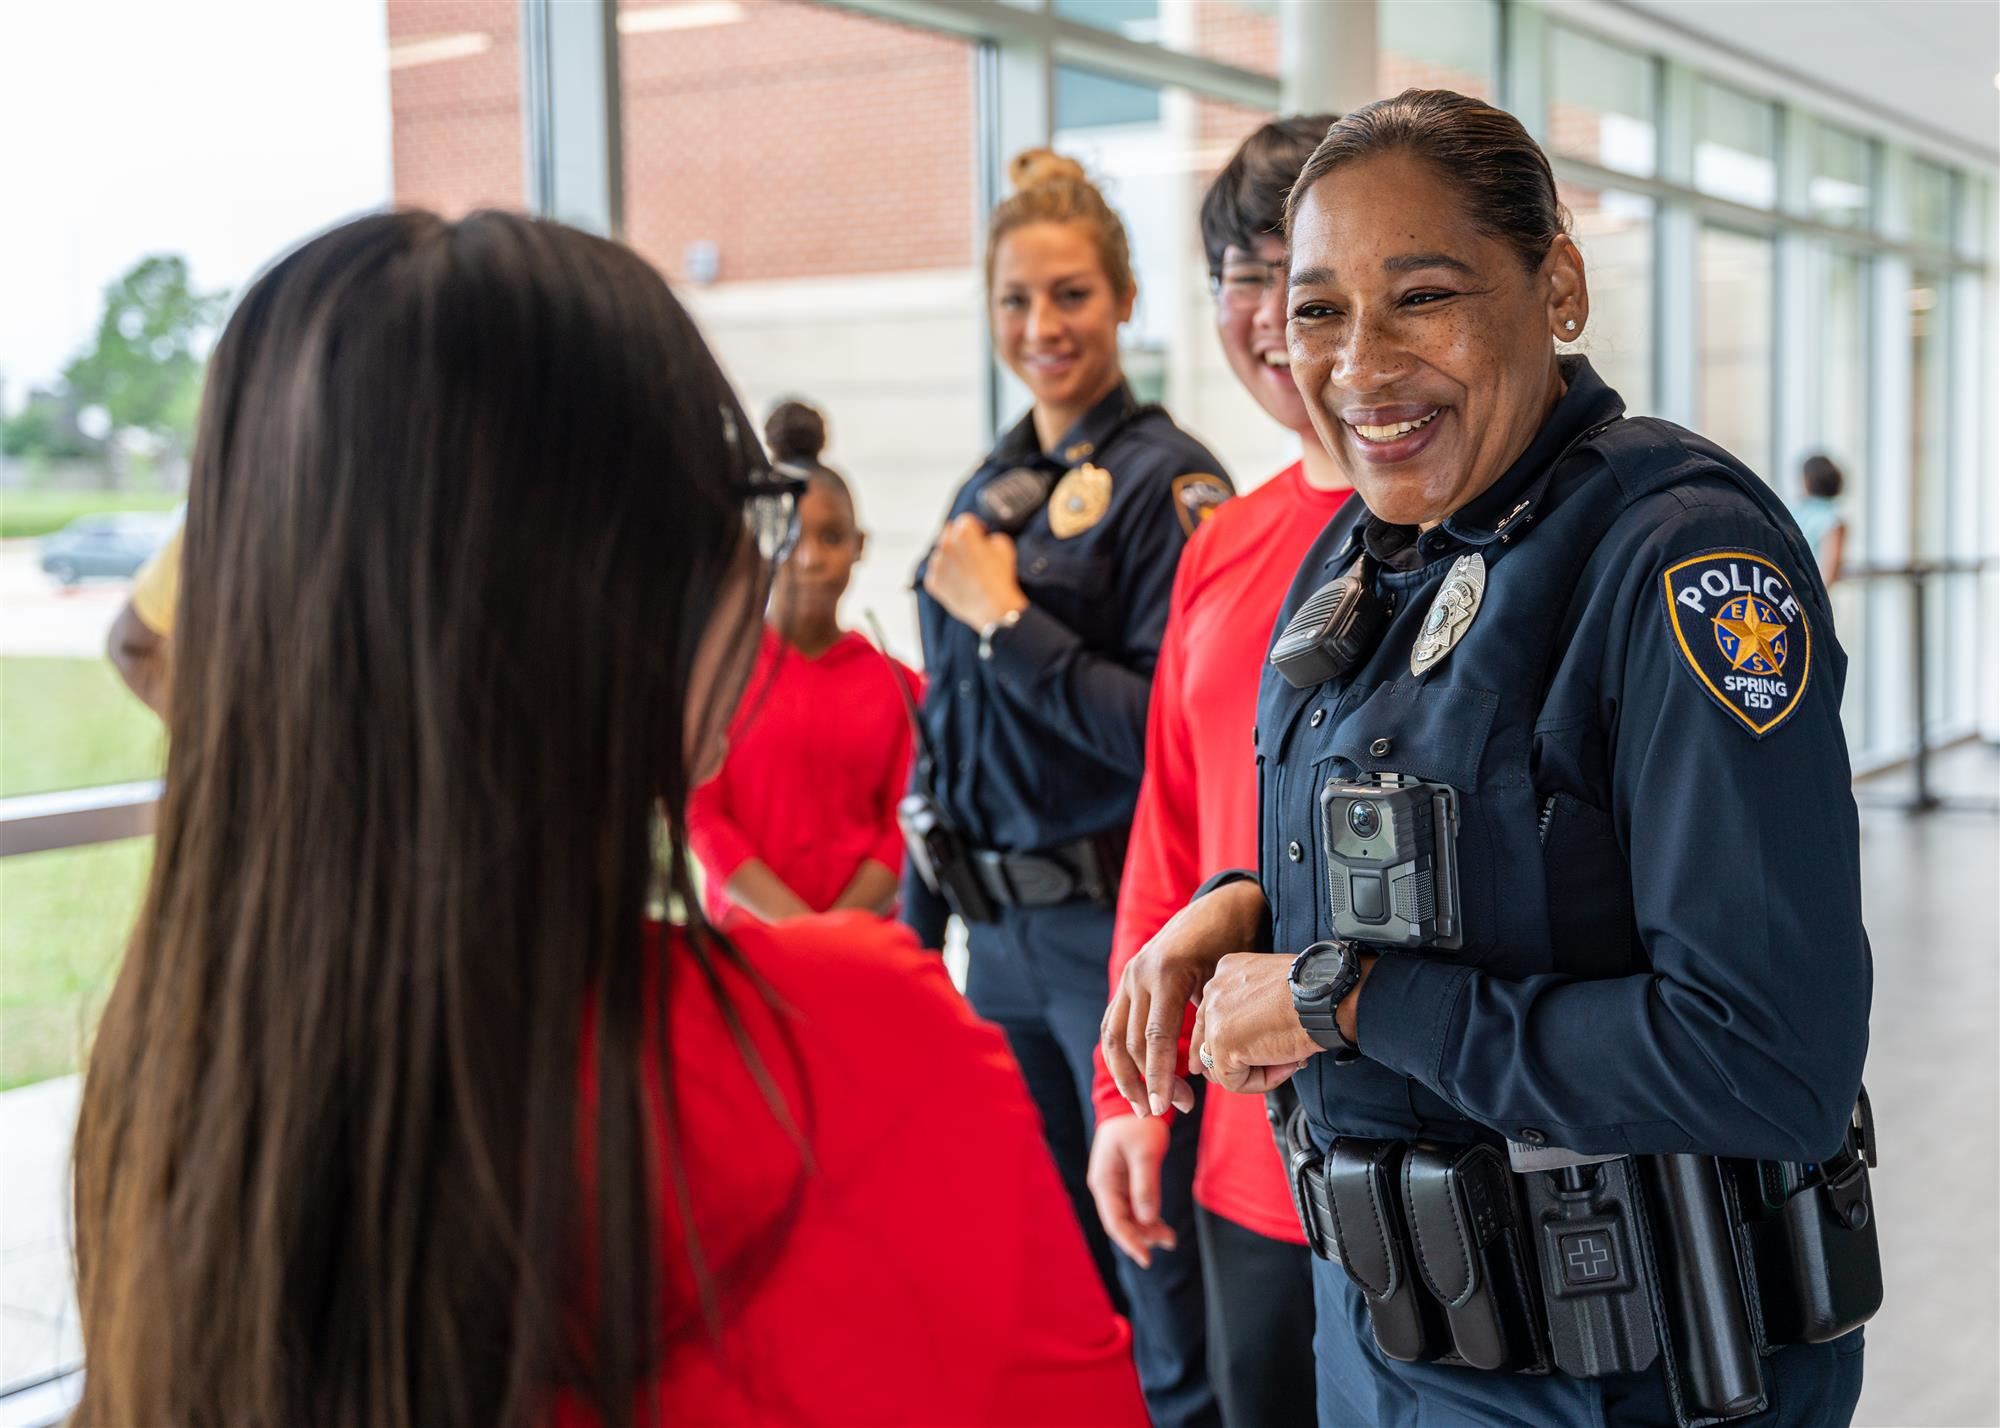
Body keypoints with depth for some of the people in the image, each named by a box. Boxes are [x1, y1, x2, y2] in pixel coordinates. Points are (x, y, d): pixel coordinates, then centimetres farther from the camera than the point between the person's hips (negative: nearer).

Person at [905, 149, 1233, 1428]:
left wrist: (1006, 621, -16)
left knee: (1162, 1287, 1)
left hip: (1117, 927, -7)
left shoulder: (1167, 480, -10)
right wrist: (917, 913, 19)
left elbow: (1170, 731, -19)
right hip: (1002, 930, 7)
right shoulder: (989, 489, 12)